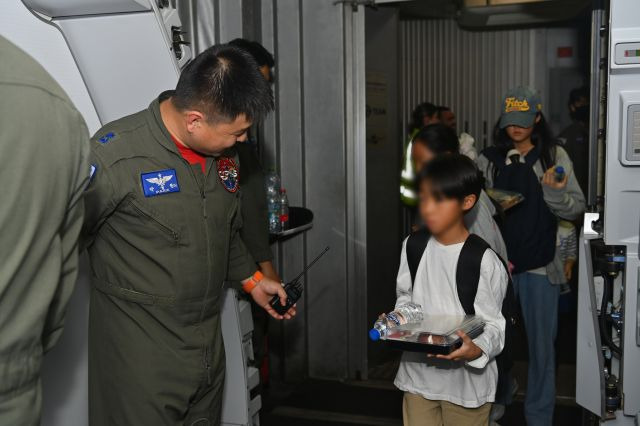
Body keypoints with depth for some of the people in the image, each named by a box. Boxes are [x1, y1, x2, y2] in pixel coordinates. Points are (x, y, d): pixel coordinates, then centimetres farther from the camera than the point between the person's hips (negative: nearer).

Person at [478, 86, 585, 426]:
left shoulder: (555, 157, 0)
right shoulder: (489, 160, 3)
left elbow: (576, 208, -4)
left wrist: (554, 193, -23)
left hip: (540, 265, -1)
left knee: (541, 344, 7)